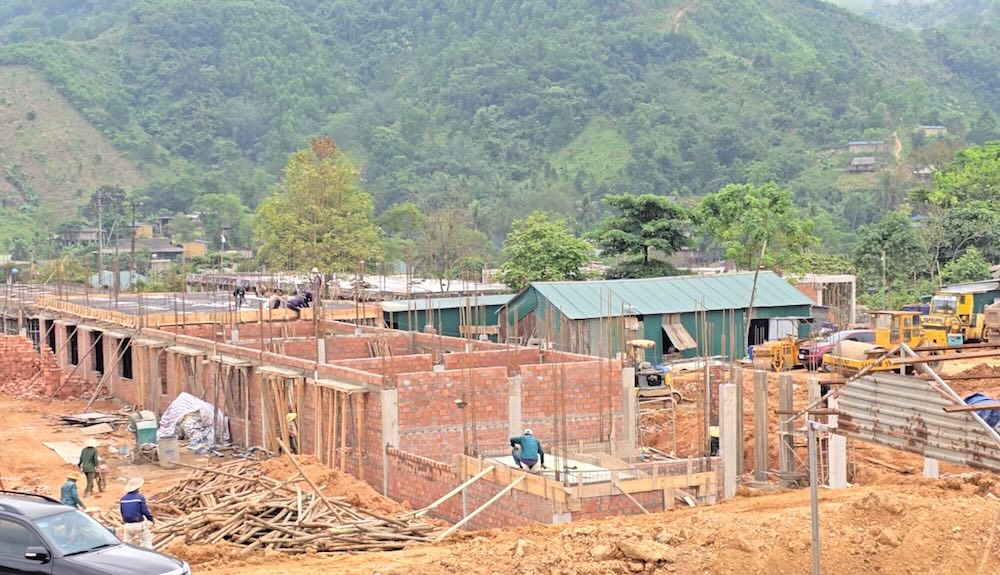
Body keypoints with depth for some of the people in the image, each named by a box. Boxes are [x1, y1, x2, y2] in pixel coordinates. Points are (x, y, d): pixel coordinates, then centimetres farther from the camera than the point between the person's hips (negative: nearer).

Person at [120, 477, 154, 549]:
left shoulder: (123, 498, 3)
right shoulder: (140, 497, -13)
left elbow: (122, 513, 12)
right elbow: (145, 511, -15)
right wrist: (151, 519, 3)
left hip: (128, 524, 4)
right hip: (139, 524, -4)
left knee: (127, 542, 13)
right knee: (147, 539, 14)